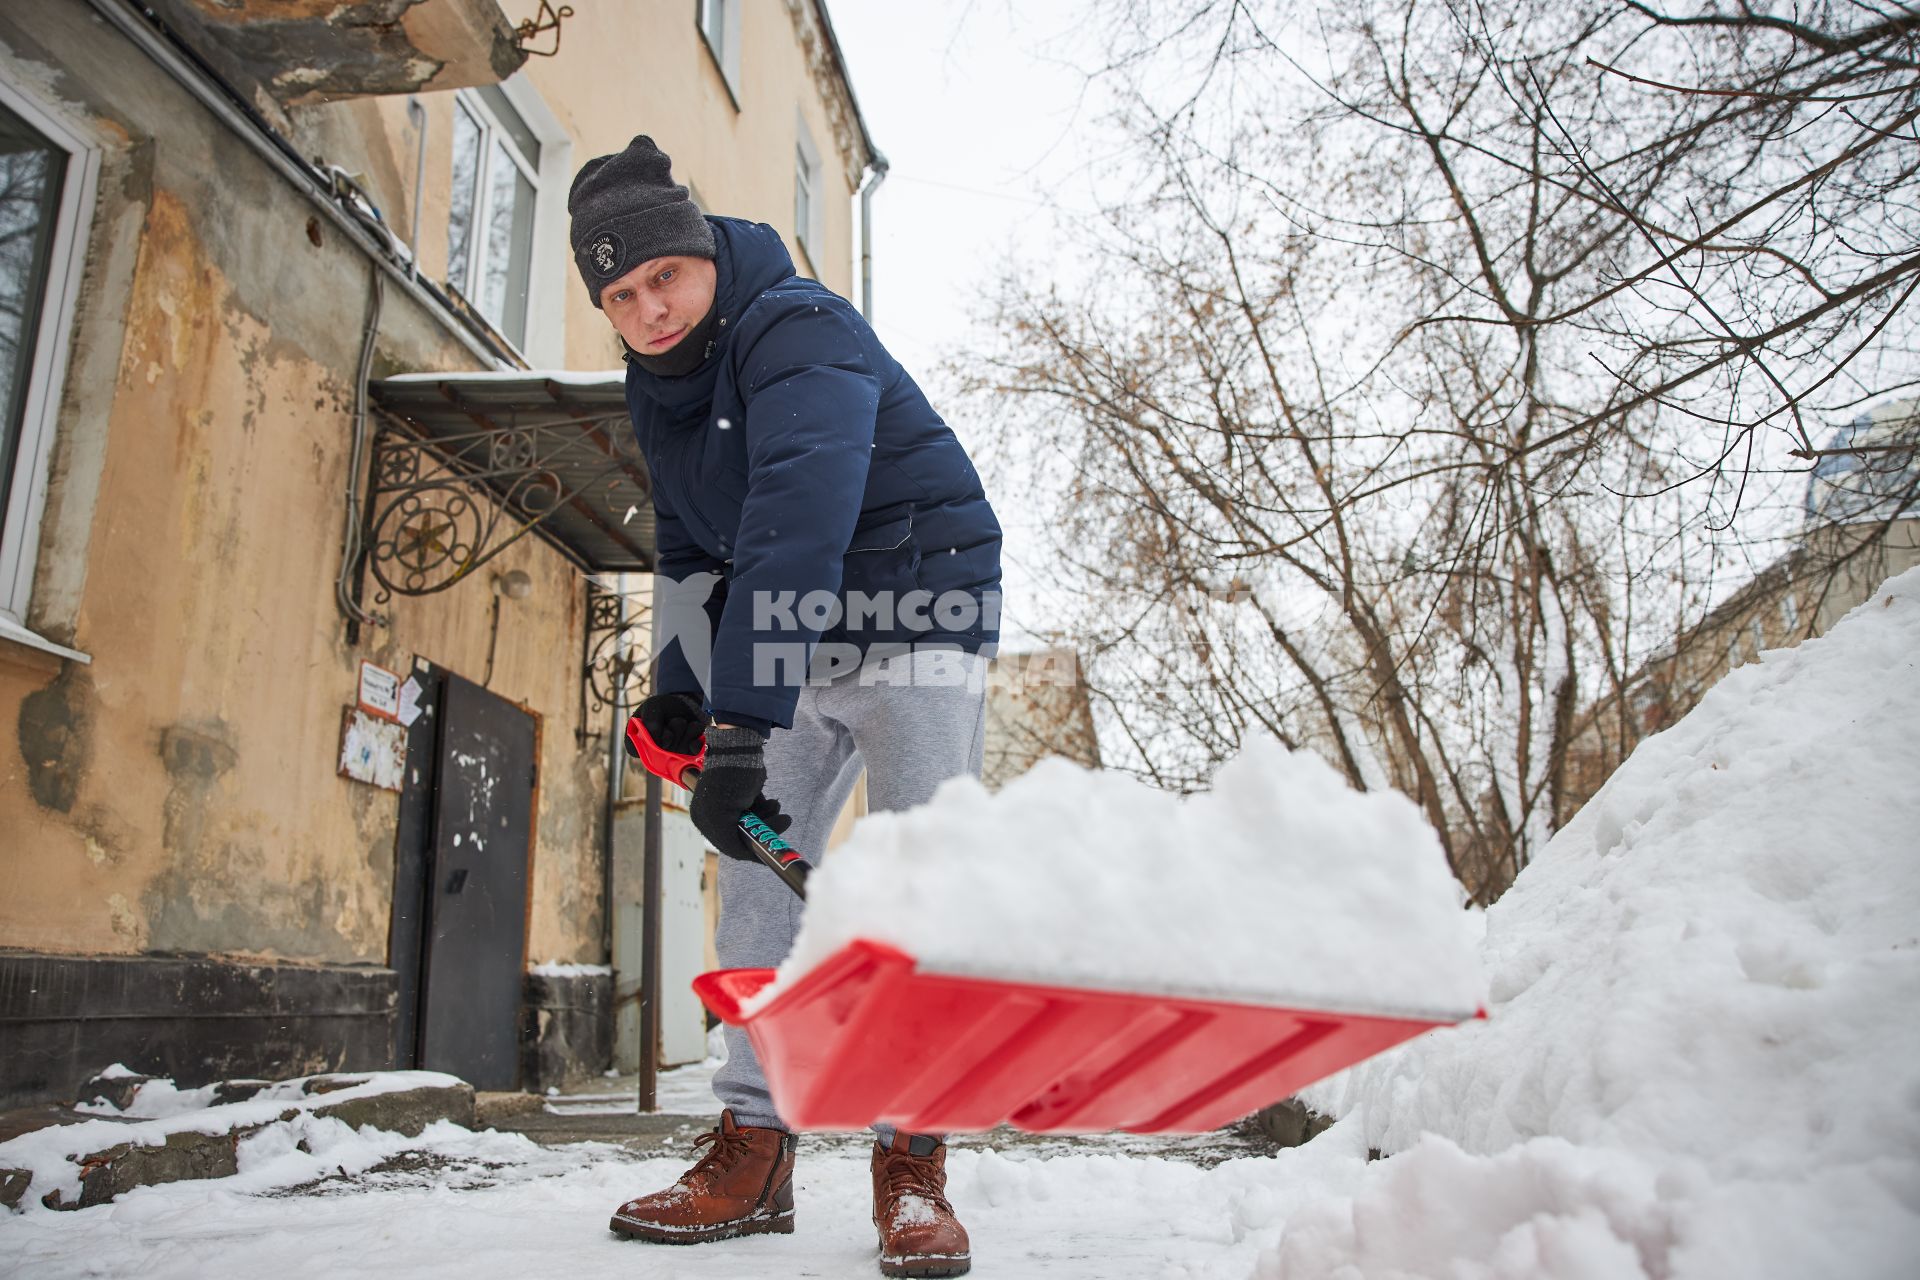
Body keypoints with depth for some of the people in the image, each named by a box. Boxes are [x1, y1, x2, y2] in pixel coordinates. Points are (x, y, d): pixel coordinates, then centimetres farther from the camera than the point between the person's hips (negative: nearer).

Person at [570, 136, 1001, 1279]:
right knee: (759, 869, 2)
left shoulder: (800, 331, -22)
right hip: (796, 641, 8)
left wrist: (742, 727, -43)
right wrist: (684, 687, 7)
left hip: (921, 612, -8)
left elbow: (794, 530, -36)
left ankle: (913, 1163, -2)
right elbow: (690, 550, 18)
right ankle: (754, 1150, 9)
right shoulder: (660, 386, 6)